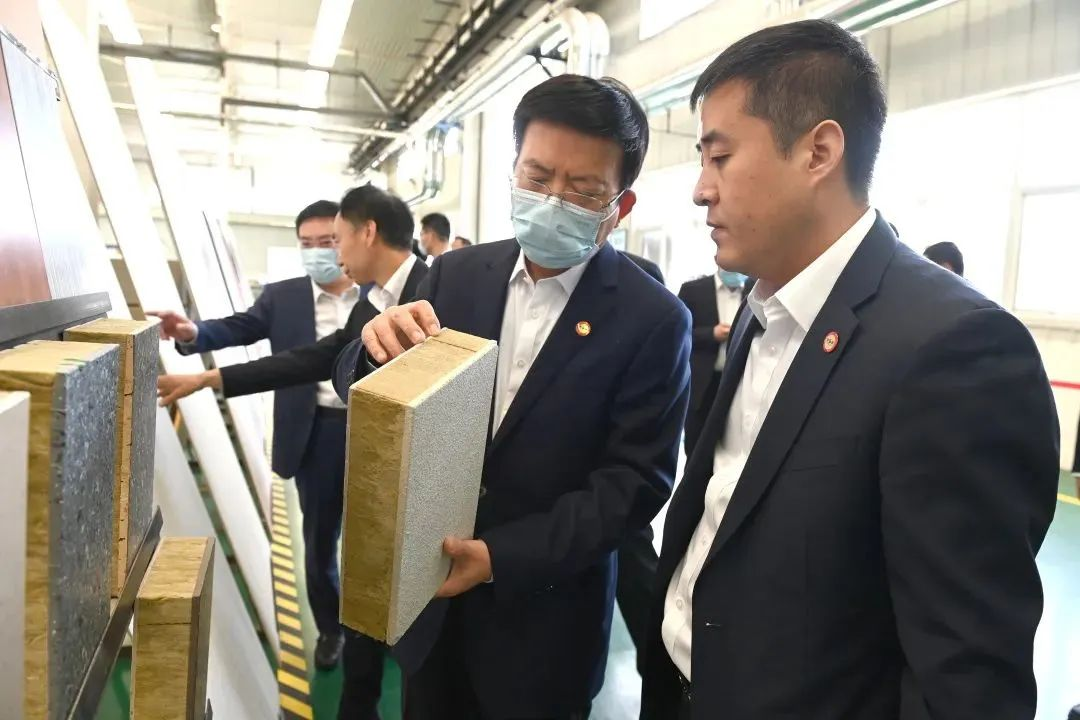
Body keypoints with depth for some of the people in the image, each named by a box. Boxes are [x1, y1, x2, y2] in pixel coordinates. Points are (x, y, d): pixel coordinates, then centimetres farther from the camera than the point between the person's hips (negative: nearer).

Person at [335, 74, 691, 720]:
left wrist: (502, 557, -23)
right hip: (430, 588, 4)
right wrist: (379, 349, -23)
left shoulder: (654, 320, -14)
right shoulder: (456, 274, -2)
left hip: (543, 619, -3)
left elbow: (635, 481, -15)